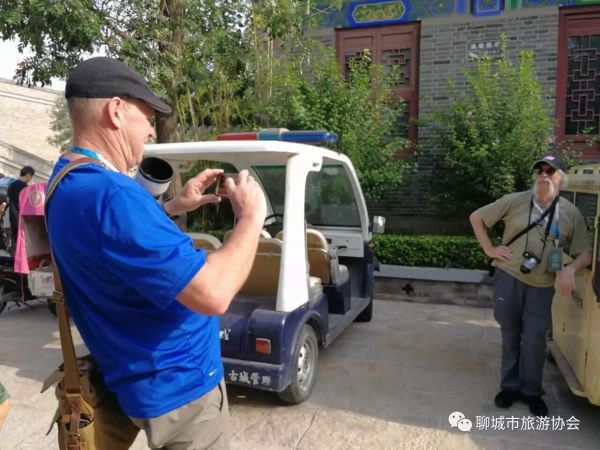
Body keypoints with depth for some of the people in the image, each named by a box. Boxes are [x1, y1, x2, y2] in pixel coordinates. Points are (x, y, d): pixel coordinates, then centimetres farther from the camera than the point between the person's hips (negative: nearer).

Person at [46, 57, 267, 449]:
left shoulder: (70, 181, 3)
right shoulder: (110, 194, -32)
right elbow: (213, 294, -36)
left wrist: (172, 208, 7)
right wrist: (251, 217, -21)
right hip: (177, 385, -9)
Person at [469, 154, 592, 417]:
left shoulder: (571, 213, 3)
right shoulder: (515, 201, -2)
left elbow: (585, 253, 6)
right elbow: (476, 217, 5)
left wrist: (570, 270, -15)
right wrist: (489, 249, -1)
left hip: (542, 286, 1)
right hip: (508, 278, 0)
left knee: (534, 339, 2)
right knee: (510, 336, 11)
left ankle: (531, 391, 23)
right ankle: (510, 386, 27)